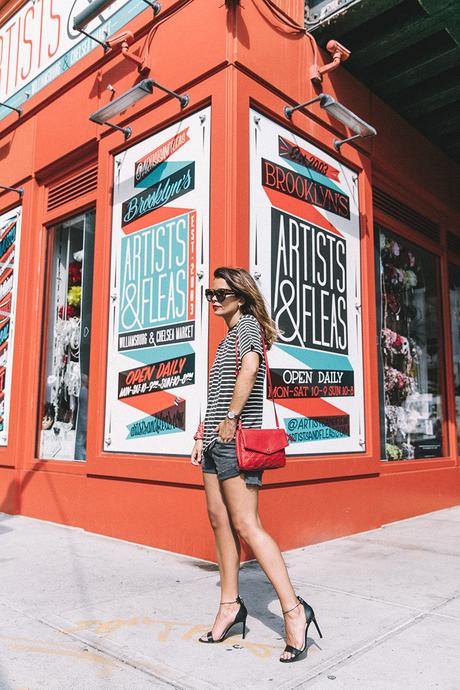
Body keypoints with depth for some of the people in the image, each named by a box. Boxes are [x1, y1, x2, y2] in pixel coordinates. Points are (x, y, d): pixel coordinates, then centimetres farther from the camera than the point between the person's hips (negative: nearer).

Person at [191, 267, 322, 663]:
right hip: (216, 441, 10)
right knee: (220, 520, 10)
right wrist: (202, 436, 19)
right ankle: (231, 604, 21)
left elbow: (250, 367, -24)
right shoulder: (228, 337, 22)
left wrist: (232, 417, -21)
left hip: (236, 439, -10)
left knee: (246, 525, -10)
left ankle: (294, 610, -3)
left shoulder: (248, 324, -5)